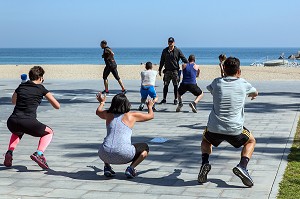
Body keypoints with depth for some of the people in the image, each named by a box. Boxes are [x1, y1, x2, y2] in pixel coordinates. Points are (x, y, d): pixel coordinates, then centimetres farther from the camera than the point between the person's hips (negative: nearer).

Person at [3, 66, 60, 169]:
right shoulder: (41, 89, 5)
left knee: (17, 132, 41)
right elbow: (57, 106, 7)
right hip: (28, 122, -5)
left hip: (12, 122, 5)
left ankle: (9, 152, 16)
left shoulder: (21, 86, 18)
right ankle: (38, 153, -3)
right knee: (49, 132, 21)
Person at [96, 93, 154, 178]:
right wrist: (150, 106, 47)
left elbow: (98, 111, 41)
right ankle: (131, 168, 2)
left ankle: (107, 167, 16)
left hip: (105, 155, 4)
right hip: (123, 156, -4)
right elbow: (151, 115, 25)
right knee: (145, 148, 22)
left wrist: (102, 102, 62)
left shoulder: (108, 114, 16)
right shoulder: (132, 115, 8)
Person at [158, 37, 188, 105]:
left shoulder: (177, 51, 0)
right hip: (167, 71, 2)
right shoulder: (165, 51, 9)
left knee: (175, 85, 0)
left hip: (175, 71, -2)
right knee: (165, 85, 4)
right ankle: (164, 99, 12)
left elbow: (183, 58, 0)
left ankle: (175, 99, 8)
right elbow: (162, 61, 15)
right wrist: (160, 69, 16)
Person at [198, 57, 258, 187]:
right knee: (251, 141, 27)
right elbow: (255, 93, 27)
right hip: (235, 130, -1)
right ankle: (242, 166, 3)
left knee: (206, 140, 34)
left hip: (214, 129, 2)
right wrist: (252, 95, 51)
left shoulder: (217, 82, 6)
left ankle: (205, 163, 7)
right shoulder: (243, 84, 4)